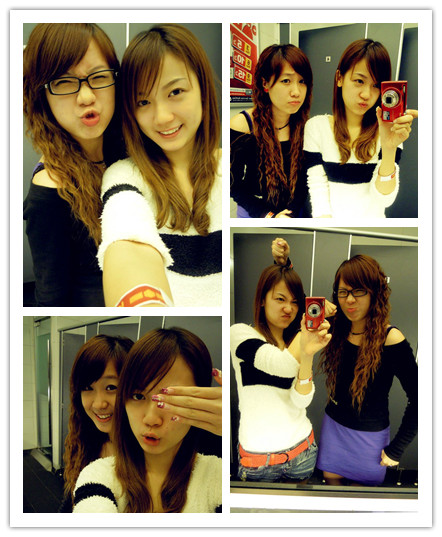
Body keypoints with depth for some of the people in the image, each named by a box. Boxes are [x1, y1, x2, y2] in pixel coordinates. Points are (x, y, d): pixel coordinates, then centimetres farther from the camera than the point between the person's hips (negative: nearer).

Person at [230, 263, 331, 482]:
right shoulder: (240, 333, -8)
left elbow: (302, 401, -12)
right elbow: (283, 365, -26)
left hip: (302, 450, 4)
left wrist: (307, 355, -28)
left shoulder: (296, 344, 5)